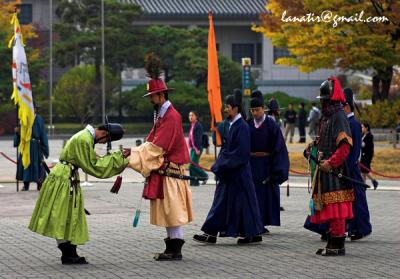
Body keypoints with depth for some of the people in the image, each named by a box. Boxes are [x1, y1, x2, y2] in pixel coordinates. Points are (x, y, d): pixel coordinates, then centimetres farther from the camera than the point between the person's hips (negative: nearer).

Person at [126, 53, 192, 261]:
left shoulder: (171, 117, -18)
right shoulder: (161, 115, 15)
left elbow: (156, 148, -21)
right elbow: (151, 141, 13)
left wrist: (133, 156, -17)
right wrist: (134, 152, -2)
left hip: (170, 172, -10)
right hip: (163, 172, 10)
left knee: (172, 210, -7)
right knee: (167, 211, 12)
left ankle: (176, 250, -5)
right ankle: (171, 248, 17)